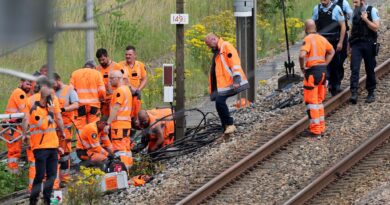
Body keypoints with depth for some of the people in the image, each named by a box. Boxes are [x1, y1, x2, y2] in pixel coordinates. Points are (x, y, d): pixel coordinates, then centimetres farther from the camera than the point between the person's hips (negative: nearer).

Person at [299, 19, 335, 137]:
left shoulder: (308, 39, -13)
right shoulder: (322, 39, 10)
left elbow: (302, 55, -28)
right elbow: (331, 52, 26)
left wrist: (302, 67, -11)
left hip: (312, 71, -7)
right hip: (323, 71, 7)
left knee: (311, 102, 0)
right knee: (319, 101, 18)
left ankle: (315, 130, -1)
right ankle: (321, 128, 20)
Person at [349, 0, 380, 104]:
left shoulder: (372, 11, -2)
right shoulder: (355, 12, 13)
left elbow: (375, 27, -9)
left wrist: (365, 19, -16)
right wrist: (350, 46, 15)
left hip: (369, 44, -3)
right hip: (356, 44, 3)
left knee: (370, 70, 6)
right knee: (354, 68, -11)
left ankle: (371, 93, 19)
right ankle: (354, 94, -17)